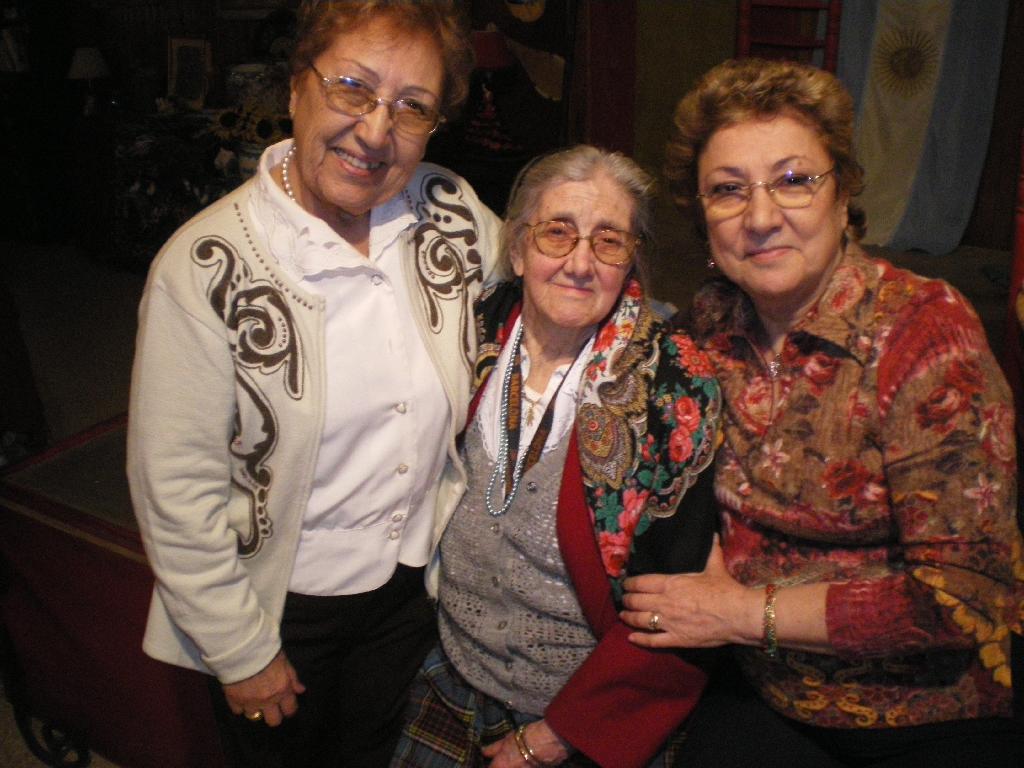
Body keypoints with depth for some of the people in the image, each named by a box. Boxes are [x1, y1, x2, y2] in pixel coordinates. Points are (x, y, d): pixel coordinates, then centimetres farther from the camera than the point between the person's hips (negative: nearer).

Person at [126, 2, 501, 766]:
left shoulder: (456, 212, -11)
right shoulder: (205, 267, -22)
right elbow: (177, 488, -17)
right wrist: (238, 651, -10)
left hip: (414, 582, 3)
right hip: (280, 605, -3)